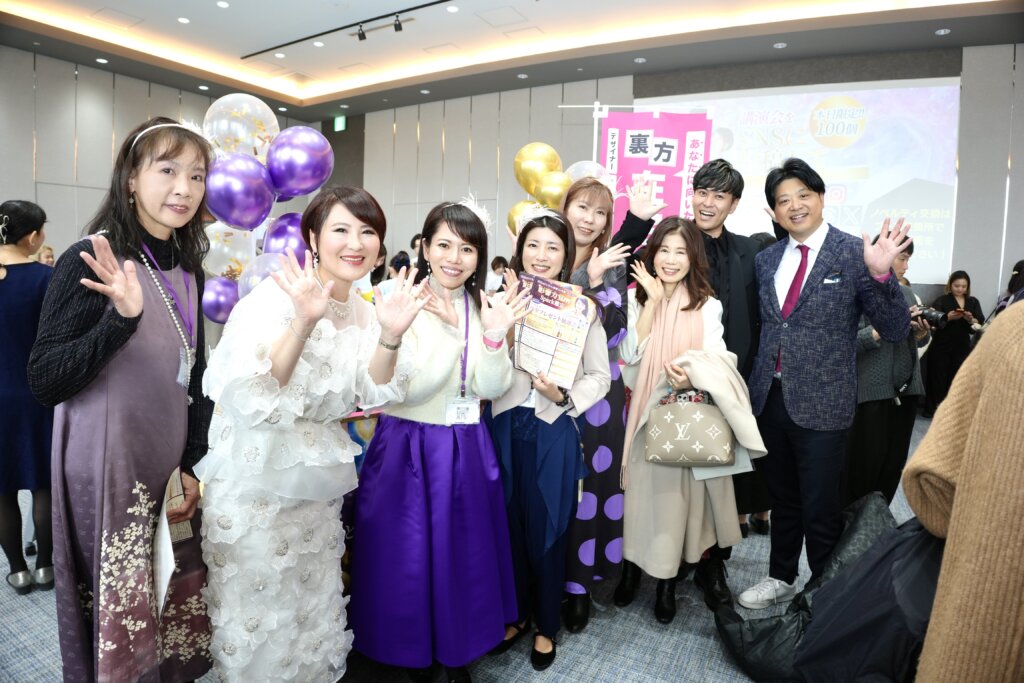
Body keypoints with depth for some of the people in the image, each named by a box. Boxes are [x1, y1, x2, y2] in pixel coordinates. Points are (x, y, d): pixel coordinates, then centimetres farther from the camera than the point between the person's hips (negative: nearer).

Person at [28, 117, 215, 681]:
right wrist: (122, 318, -29)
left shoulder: (188, 270, 6)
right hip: (105, 473, -5)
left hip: (171, 471, 6)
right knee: (114, 627, 9)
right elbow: (43, 382, -15)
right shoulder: (91, 261, -12)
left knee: (170, 623, 16)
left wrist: (193, 466, 6)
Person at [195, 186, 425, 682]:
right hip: (257, 480, -5)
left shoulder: (364, 310, 0)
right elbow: (255, 394, -28)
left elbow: (372, 394, -6)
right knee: (258, 608, 13)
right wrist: (303, 322, -39)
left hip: (318, 484, 5)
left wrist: (390, 337, -22)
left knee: (312, 604, 21)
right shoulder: (274, 297, -18)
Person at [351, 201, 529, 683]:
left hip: (466, 449, 4)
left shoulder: (485, 307, 2)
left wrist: (494, 337, -20)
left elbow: (493, 388, -4)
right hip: (408, 448, -3)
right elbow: (409, 390, -19)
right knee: (408, 556, 9)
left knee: (465, 554, 15)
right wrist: (452, 334, -28)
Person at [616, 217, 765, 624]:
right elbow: (630, 355, -10)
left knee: (677, 491, 4)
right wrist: (653, 302, -13)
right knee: (642, 488, 6)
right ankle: (631, 566, 25)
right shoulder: (636, 299, 2)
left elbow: (717, 362, -6)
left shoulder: (707, 306, 1)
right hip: (645, 411, 1)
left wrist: (691, 376, -28)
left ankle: (666, 579, 21)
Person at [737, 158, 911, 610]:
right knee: (783, 499, 20)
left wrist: (881, 274, -25)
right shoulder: (766, 260, 7)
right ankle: (781, 578, 39)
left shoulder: (855, 254, -8)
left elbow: (896, 331, -11)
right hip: (770, 398, 5)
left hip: (822, 402, -4)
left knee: (820, 508, 7)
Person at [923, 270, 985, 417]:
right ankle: (932, 409, 7)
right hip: (942, 346, -3)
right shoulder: (941, 301, -2)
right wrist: (948, 317, -29)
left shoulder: (973, 302, 9)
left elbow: (980, 323, 2)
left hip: (962, 347, 3)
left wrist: (970, 319, -19)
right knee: (938, 378, -1)